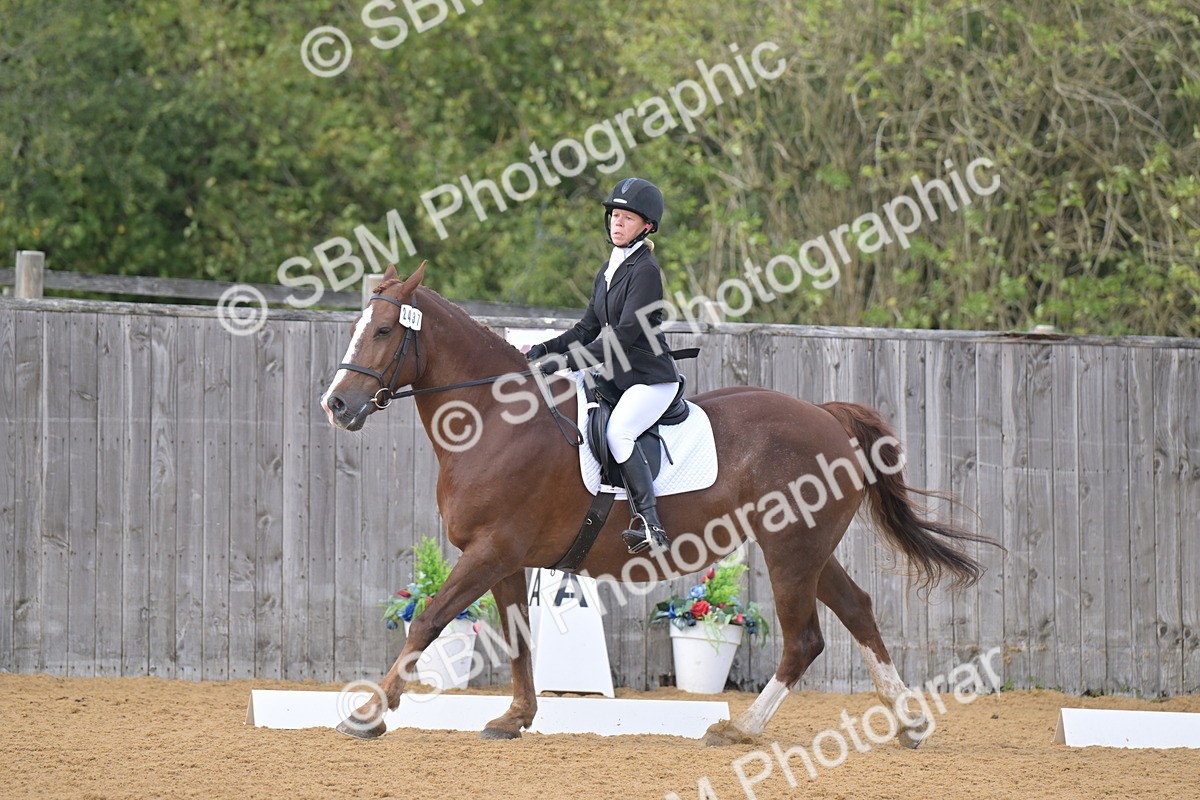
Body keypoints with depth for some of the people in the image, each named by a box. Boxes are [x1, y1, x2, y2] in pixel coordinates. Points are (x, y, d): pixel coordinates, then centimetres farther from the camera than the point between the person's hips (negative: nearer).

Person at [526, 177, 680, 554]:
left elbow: (624, 334, -20)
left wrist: (568, 361, -22)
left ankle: (650, 525, -35)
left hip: (652, 379, -10)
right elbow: (588, 328, 19)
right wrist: (544, 351, 5)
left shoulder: (645, 271, -12)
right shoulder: (609, 271, 15)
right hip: (618, 377, 10)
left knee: (617, 431, -32)